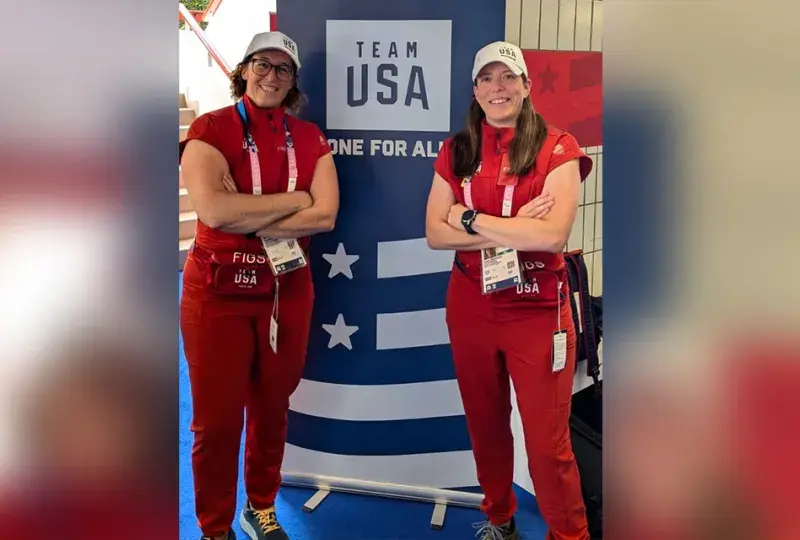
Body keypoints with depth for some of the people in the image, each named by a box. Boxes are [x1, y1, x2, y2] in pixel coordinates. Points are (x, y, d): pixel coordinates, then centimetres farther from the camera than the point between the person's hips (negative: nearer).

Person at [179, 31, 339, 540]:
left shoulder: (310, 138, 6)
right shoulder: (210, 129, -5)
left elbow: (326, 215, -7)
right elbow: (213, 209, -21)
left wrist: (247, 217, -15)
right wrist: (294, 200, -13)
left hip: (289, 290, 4)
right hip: (218, 291, -3)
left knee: (272, 408, 16)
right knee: (217, 419, 5)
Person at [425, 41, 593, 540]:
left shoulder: (557, 148, -6)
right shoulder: (456, 152, 5)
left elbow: (554, 235, -19)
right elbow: (436, 233, -4)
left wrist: (472, 220, -12)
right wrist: (513, 228, -15)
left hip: (538, 311, -4)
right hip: (470, 307, 4)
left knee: (548, 442, 0)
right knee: (485, 425, 18)